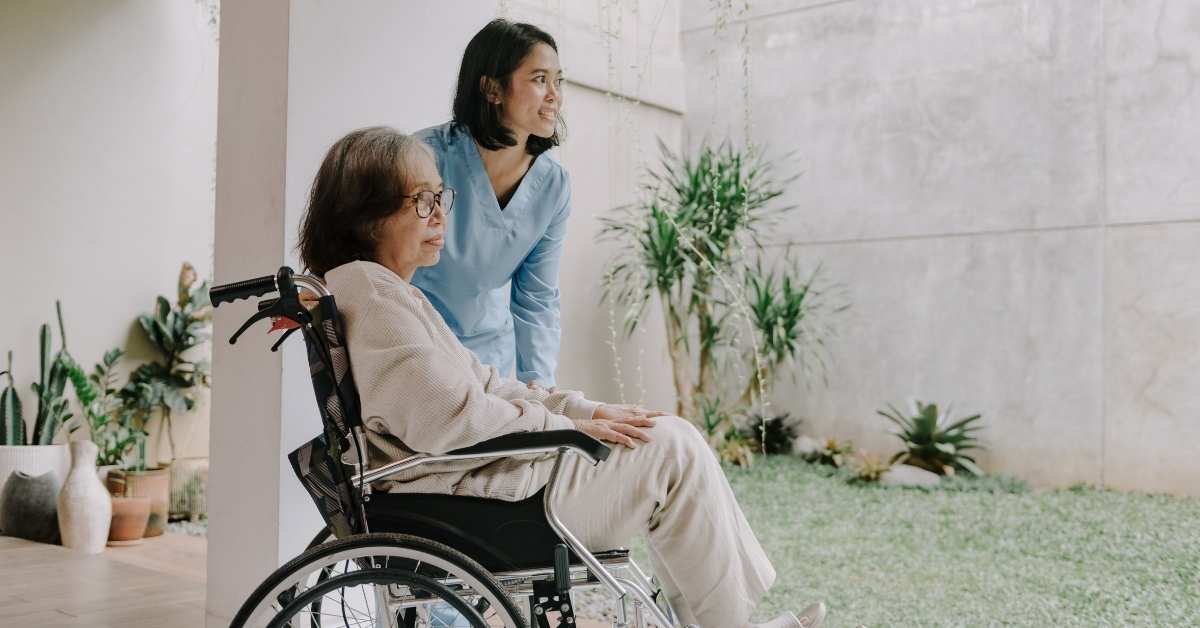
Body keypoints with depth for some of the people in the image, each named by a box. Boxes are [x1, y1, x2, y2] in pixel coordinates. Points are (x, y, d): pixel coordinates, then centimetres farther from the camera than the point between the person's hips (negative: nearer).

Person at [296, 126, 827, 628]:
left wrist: (585, 410, 6)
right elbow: (448, 418, -24)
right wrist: (568, 426, -13)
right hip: (464, 499, -10)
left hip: (480, 471, 10)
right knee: (673, 450, -7)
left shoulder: (393, 293, 18)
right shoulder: (367, 289, -15)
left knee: (669, 437, 11)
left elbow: (480, 383, 17)